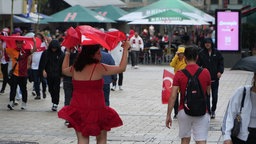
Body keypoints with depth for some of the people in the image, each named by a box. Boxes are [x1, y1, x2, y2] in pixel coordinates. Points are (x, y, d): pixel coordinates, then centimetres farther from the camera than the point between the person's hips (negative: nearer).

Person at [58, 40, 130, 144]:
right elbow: (122, 68, -13)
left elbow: (64, 70, 27)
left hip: (77, 108, 4)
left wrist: (67, 53, 37)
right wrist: (125, 49, -4)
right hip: (96, 108, -4)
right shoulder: (99, 68, -13)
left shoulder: (74, 69, 3)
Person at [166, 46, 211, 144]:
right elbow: (207, 93, 9)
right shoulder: (205, 73, -3)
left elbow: (173, 96, -10)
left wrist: (168, 115, -4)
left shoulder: (179, 74, -6)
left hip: (184, 111, 1)